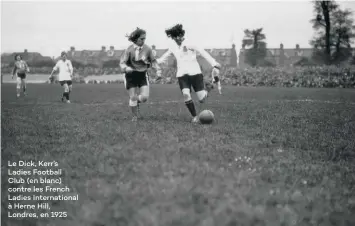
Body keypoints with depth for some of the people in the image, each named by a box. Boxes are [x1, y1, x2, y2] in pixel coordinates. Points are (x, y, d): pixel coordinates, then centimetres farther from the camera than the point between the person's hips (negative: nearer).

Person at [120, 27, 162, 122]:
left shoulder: (147, 49, -6)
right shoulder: (129, 50, -13)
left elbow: (153, 61, 8)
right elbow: (122, 62, -15)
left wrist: (158, 69, -8)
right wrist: (126, 68, -37)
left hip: (142, 75, 2)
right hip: (131, 75, -2)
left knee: (145, 97, -9)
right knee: (133, 97, -2)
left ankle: (137, 102, 28)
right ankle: (135, 116, 19)